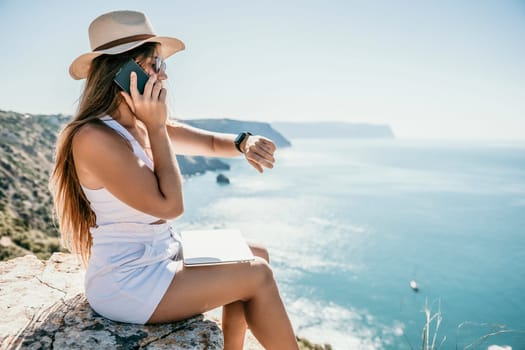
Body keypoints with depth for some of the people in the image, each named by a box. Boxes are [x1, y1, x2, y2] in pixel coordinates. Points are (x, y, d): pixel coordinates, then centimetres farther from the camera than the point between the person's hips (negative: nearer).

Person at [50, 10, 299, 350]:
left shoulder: (146, 127, 4)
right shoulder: (95, 139, -23)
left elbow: (211, 143, 10)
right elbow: (170, 205, -24)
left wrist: (244, 143, -12)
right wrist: (157, 127, -20)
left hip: (161, 254, 9)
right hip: (126, 282, -9)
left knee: (258, 255, 11)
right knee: (258, 276, -8)